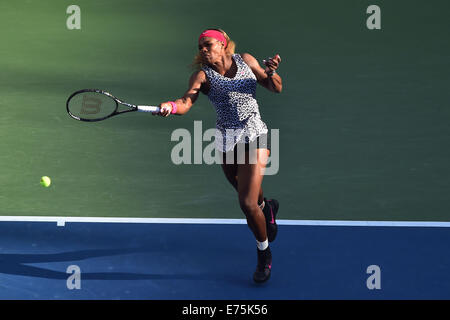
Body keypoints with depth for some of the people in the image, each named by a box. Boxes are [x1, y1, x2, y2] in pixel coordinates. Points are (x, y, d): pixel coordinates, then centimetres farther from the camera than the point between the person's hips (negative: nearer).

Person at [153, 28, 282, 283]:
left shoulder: (246, 61, 2)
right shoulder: (202, 75, -3)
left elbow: (276, 88, 9)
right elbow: (187, 102, -22)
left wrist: (271, 73, -13)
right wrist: (171, 106, -45)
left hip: (255, 136, -2)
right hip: (227, 139, 2)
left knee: (248, 203, -13)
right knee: (246, 196, 19)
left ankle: (264, 252, 12)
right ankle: (267, 208, 57)